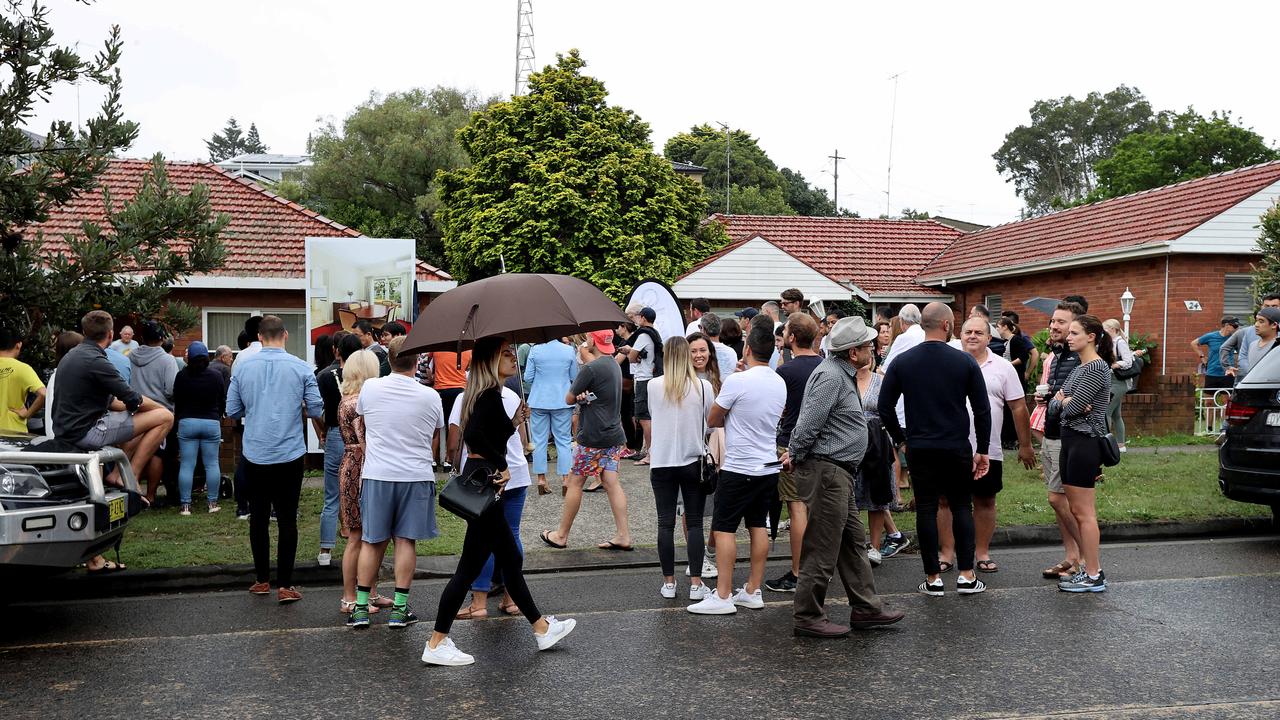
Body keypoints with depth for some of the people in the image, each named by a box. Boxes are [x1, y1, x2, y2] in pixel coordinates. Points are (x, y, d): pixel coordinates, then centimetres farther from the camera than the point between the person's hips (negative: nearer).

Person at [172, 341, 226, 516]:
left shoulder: (181, 376, -4)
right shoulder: (216, 376, -2)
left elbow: (176, 401, 3)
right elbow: (223, 401, 6)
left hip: (187, 423, -1)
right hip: (212, 423, 1)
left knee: (186, 465, 2)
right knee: (211, 464, 7)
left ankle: (185, 505, 2)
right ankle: (212, 503, 8)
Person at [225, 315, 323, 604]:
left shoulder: (242, 367, -1)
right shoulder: (301, 368, -7)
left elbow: (232, 410, 3)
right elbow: (316, 410, -4)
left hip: (255, 456, 2)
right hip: (289, 455, -2)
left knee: (258, 518, 14)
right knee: (287, 520, 3)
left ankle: (262, 580, 23)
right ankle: (284, 586, 4)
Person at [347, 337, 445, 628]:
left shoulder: (369, 388, -3)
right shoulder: (431, 397, -4)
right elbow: (435, 442, 9)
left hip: (376, 474, 1)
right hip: (416, 476, -1)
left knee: (372, 541, 10)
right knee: (406, 541, 6)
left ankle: (361, 606, 16)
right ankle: (400, 608, 10)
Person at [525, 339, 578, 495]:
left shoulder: (535, 350, -8)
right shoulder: (569, 350, -6)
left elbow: (528, 377, -2)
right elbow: (574, 377, 2)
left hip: (539, 401, 0)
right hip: (562, 401, 0)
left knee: (539, 440, 9)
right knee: (564, 440, 7)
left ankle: (541, 479, 11)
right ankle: (565, 478, 5)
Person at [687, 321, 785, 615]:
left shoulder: (737, 381, -17)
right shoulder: (780, 383, 4)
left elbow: (712, 420, -6)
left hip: (739, 468, -7)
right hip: (769, 466, 7)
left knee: (724, 528, -1)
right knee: (758, 526, 13)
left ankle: (723, 596, 0)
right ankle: (753, 591, 18)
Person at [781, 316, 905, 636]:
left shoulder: (842, 374, 16)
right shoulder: (831, 376, -18)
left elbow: (806, 424, 21)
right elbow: (809, 423, -22)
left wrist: (794, 453, 13)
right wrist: (795, 457, -9)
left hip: (838, 472, 11)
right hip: (825, 470, -11)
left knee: (854, 541, 16)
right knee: (823, 549, -3)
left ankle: (866, 608, 25)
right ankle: (808, 617, 7)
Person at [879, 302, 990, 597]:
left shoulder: (901, 362, -2)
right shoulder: (965, 361, -5)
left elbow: (885, 408, -1)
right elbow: (982, 410, -4)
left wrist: (902, 439, 10)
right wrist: (982, 450, 5)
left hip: (919, 448, 1)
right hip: (957, 448, -1)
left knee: (926, 510, 6)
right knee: (962, 507, 11)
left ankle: (933, 578, 9)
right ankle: (966, 576, 10)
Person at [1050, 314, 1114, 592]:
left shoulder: (1097, 367, -13)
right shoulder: (1079, 368, 16)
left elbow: (1070, 408, -19)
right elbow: (1054, 408, 13)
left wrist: (1064, 403, 2)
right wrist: (1063, 401, -8)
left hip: (1085, 442, -9)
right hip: (1071, 441, 9)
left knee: (1084, 512, -5)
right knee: (1077, 510, 13)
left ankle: (1094, 576, 1)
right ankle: (1087, 566, 20)